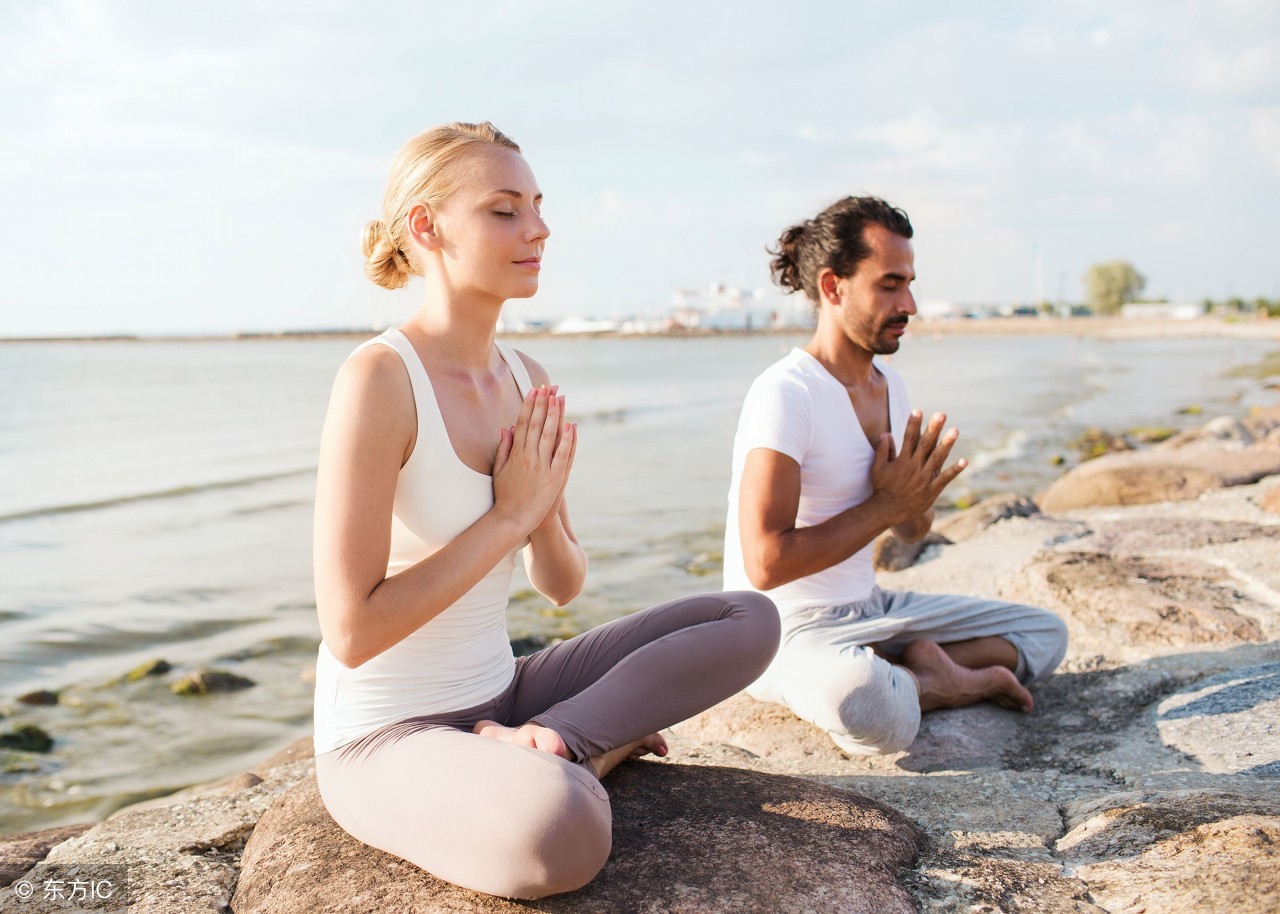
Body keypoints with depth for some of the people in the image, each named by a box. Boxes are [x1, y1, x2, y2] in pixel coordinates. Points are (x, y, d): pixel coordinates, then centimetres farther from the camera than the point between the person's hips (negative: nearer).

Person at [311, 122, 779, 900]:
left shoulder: (526, 380, 3)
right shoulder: (381, 378, -20)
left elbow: (563, 585, 10)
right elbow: (353, 632, -23)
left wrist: (543, 511, -12)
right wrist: (508, 515, -18)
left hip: (498, 694, 8)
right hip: (386, 736, -8)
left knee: (751, 619, 1)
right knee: (561, 831, -40)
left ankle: (534, 748, -9)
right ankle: (581, 755, -7)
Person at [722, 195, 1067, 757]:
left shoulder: (888, 384, 7)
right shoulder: (785, 393, -20)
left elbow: (912, 531, 17)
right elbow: (766, 564, -28)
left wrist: (917, 498, -8)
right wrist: (885, 504, -20)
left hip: (870, 608, 8)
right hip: (788, 628, -8)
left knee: (1045, 633, 12)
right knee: (876, 713, -40)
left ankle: (915, 674, -7)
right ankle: (937, 679, -8)